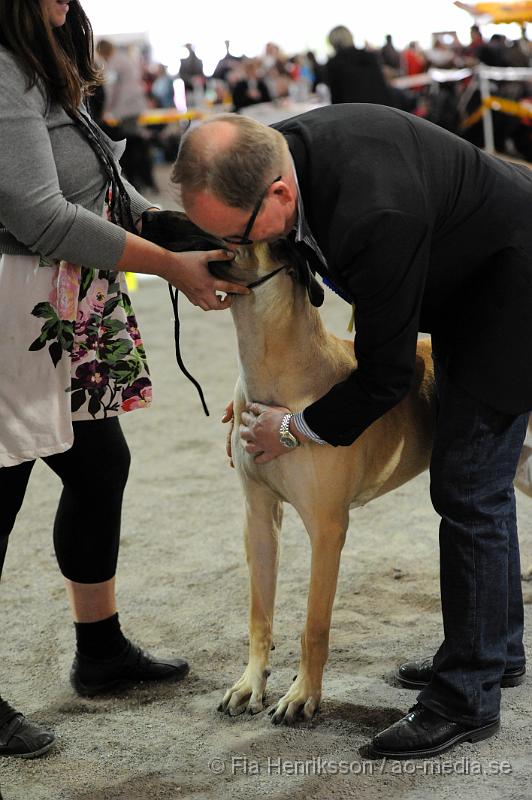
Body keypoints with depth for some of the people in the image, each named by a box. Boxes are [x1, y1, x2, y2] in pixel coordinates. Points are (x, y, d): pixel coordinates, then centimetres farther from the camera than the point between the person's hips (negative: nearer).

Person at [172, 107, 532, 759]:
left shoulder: (373, 216, -41)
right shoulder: (275, 153, -14)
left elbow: (386, 374, -29)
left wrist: (295, 429, -14)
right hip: (464, 282, 10)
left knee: (467, 488, -11)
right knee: (475, 478, 19)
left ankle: (467, 698, 1)